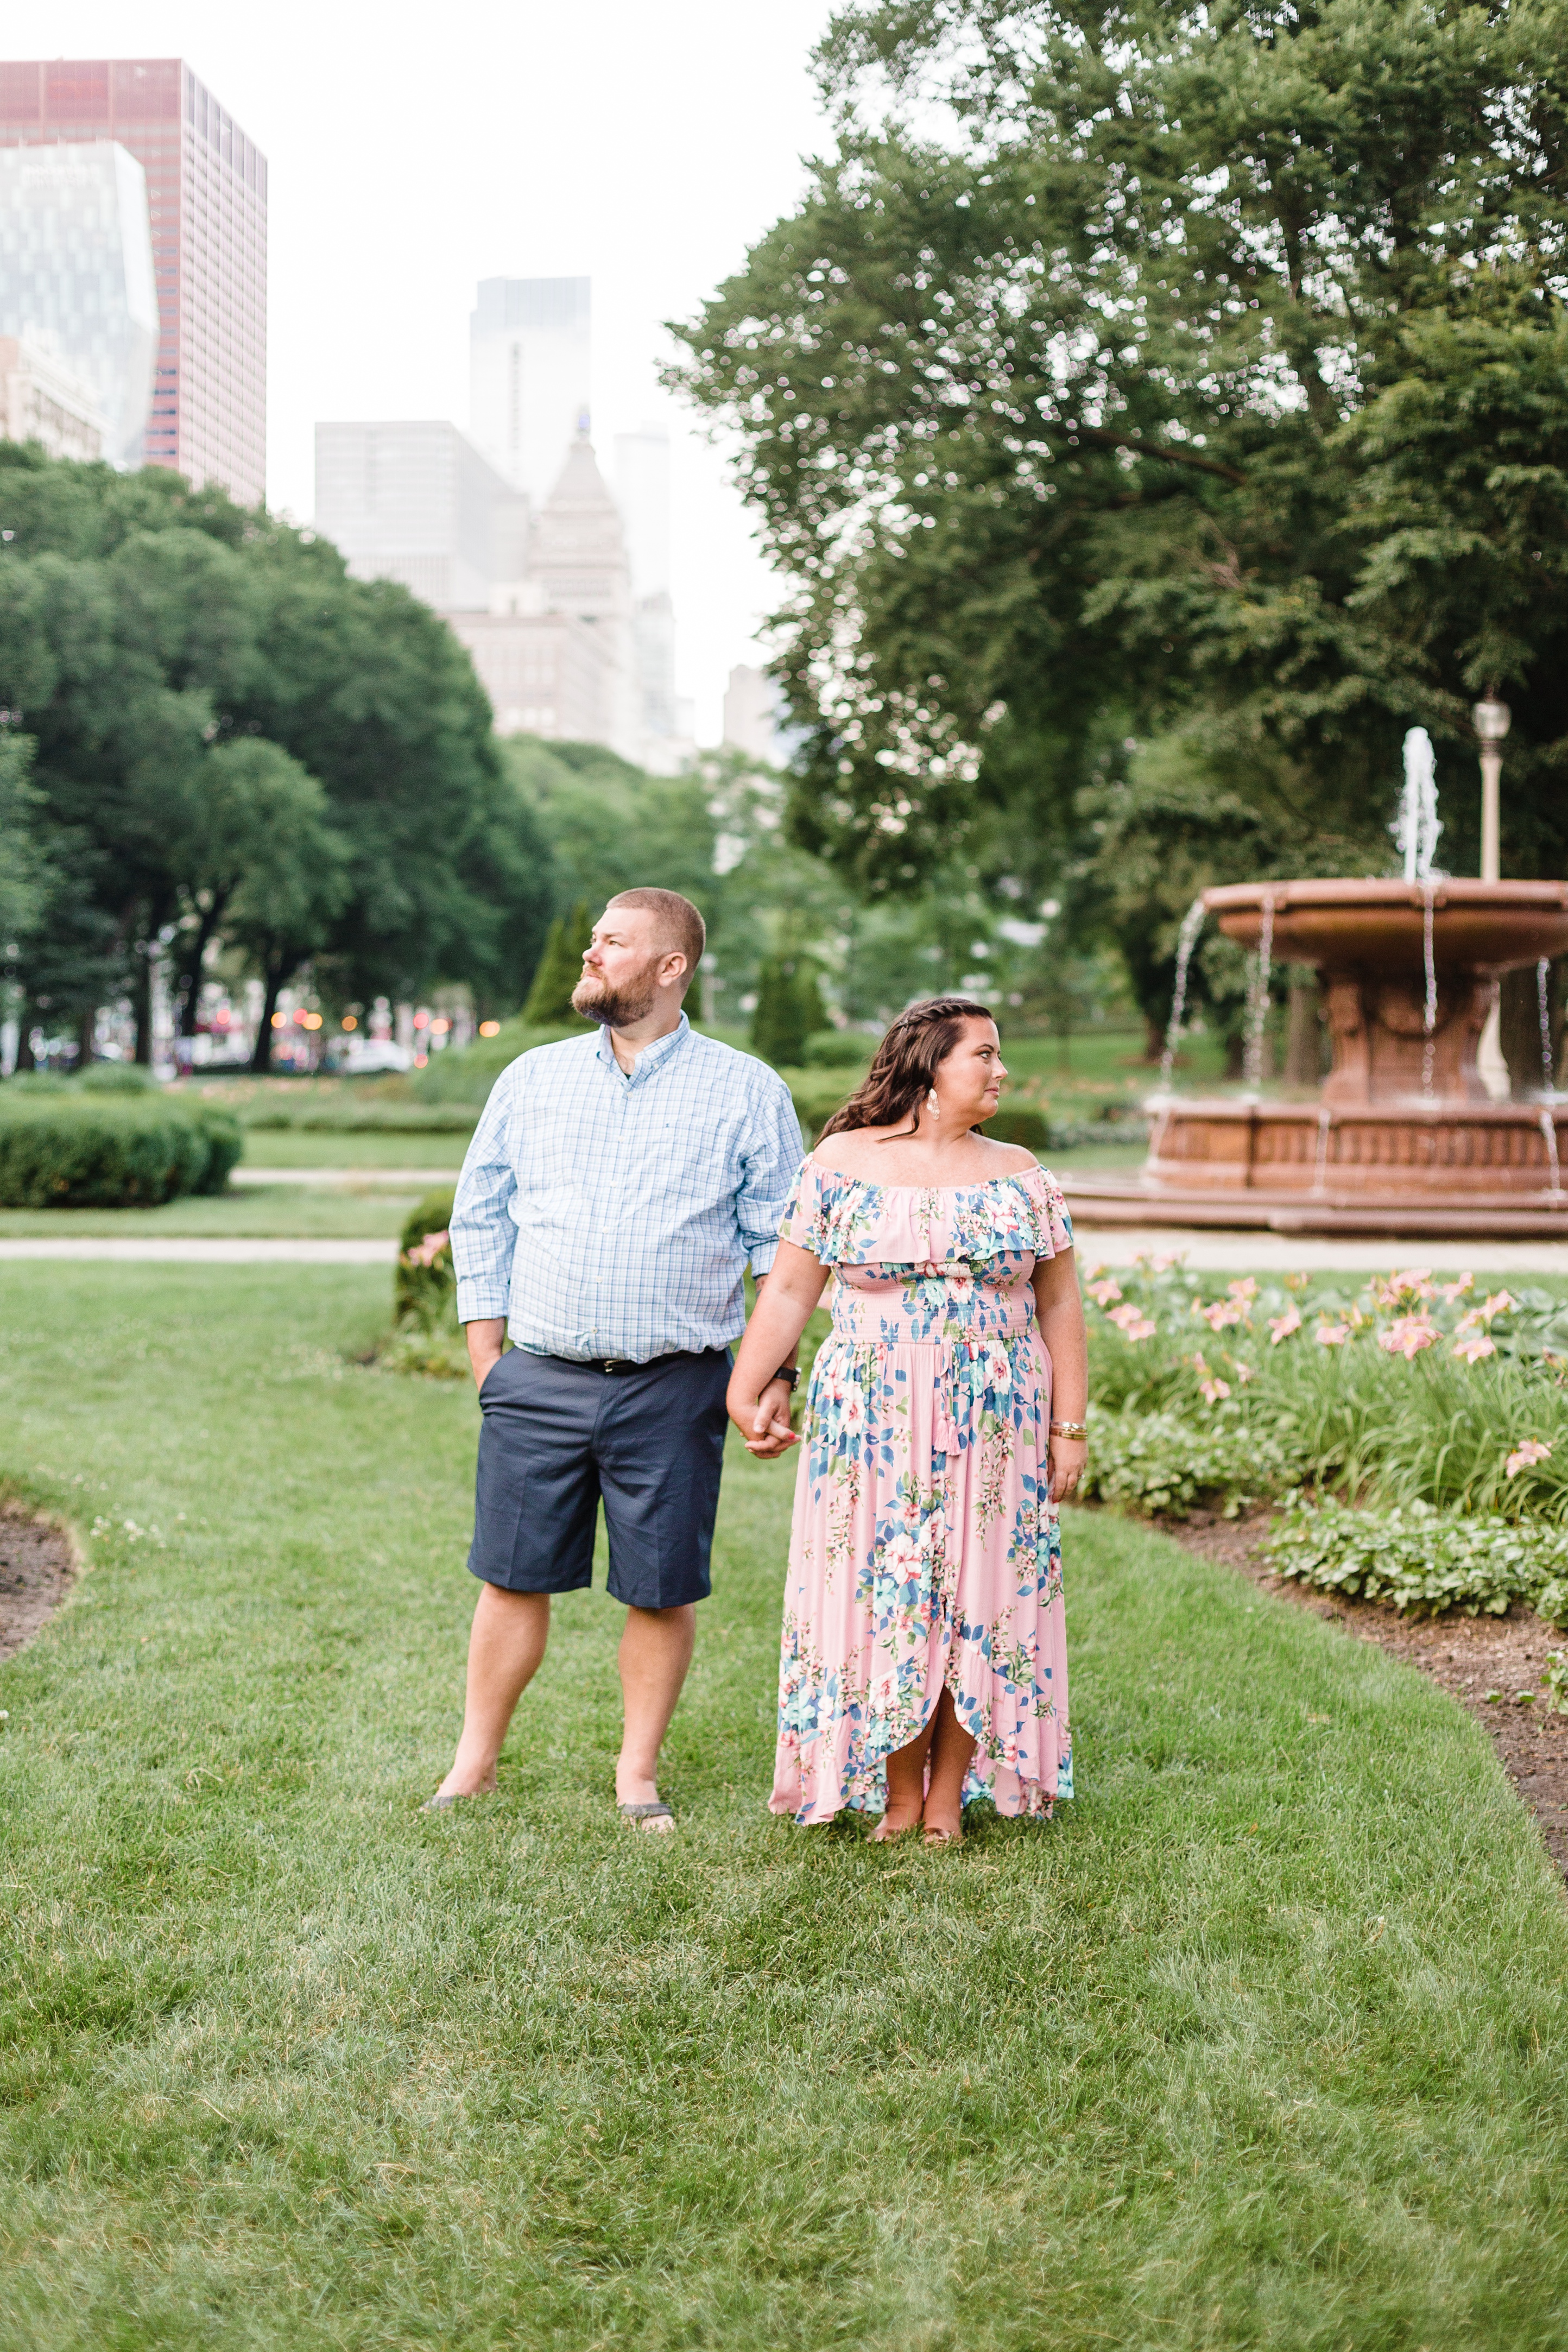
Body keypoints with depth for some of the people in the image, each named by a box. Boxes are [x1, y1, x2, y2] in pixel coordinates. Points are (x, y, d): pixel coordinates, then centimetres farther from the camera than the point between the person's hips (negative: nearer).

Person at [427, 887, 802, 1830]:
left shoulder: (745, 1091, 2)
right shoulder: (532, 1079, 9)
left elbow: (780, 1243, 4)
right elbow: (482, 1217, 14)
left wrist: (777, 1369, -3)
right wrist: (485, 1354, 8)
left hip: (674, 1388, -2)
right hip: (540, 1379, 2)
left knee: (663, 1591, 5)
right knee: (513, 1577, 6)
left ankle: (639, 1773, 21)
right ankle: (476, 1764, 20)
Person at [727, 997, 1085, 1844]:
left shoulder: (1019, 1176, 6)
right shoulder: (842, 1164, 1)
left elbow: (1058, 1305, 7)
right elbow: (789, 1290, 0)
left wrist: (1070, 1427, 2)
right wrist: (743, 1392, -9)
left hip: (996, 1425, 2)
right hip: (873, 1424, -1)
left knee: (980, 1599, 2)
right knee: (883, 1599, 0)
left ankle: (950, 1790, 14)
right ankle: (897, 1790, 14)